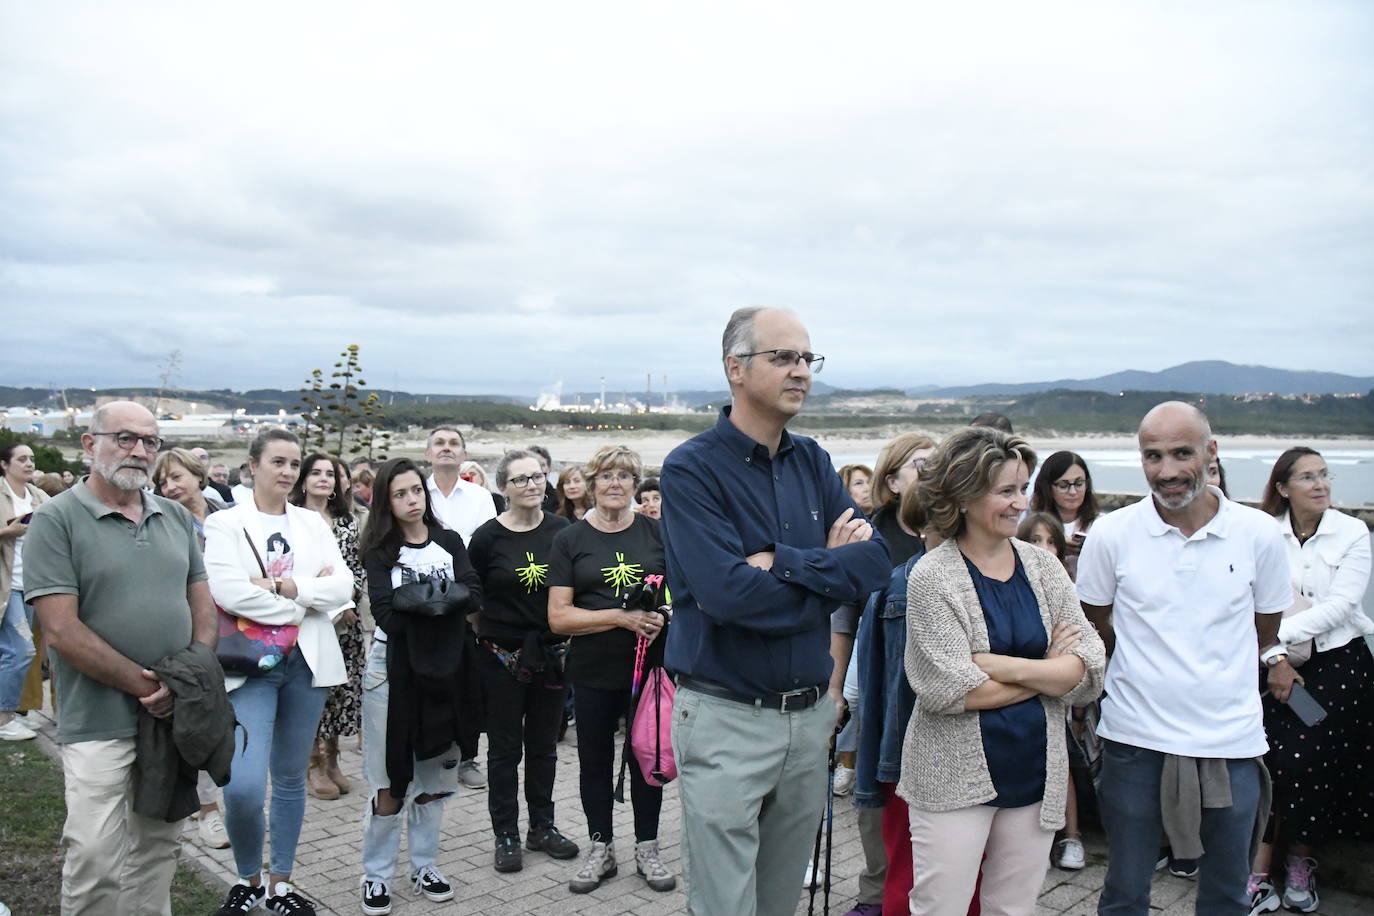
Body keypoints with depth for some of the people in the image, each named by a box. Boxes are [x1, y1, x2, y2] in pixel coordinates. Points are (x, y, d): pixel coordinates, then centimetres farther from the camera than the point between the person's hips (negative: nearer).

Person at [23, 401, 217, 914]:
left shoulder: (176, 518, 9)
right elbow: (61, 630, -14)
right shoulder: (56, 520, -7)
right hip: (101, 726, -5)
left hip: (175, 717, 5)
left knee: (157, 851, 15)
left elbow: (202, 606, 11)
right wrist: (147, 685, -14)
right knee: (96, 864, -1)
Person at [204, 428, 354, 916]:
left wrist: (281, 586, -14)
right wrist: (307, 601, -10)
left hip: (308, 660, 4)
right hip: (250, 663, -4)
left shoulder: (313, 523, 11)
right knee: (243, 785, -15)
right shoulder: (224, 524, -1)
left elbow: (343, 585, -2)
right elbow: (229, 592, -17)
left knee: (291, 778, 12)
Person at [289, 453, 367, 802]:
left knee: (342, 687, 6)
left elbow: (357, 568, 12)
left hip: (345, 617, 4)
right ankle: (313, 764, 8)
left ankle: (331, 760, 19)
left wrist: (348, 599, -5)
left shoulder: (347, 521, 13)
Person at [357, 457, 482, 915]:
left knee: (434, 773, 12)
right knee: (390, 779, 1)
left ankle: (424, 864, 26)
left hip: (443, 667, 3)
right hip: (392, 667, -3)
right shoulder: (380, 552, -1)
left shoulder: (450, 542, 7)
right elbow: (388, 616, -14)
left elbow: (473, 594, -8)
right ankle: (376, 874, 14)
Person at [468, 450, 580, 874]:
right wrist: (486, 635, -6)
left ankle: (542, 827, 29)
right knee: (505, 748, 8)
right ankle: (506, 835, 20)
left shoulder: (562, 531, -1)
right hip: (502, 656, -2)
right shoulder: (487, 537, -7)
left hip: (550, 654, 2)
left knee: (543, 745, 14)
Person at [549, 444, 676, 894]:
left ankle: (647, 848, 28)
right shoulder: (569, 540, -1)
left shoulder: (657, 533, 2)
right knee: (595, 761, 11)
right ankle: (601, 848, 30)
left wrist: (663, 616, -13)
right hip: (594, 673, 0)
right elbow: (558, 617, -7)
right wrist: (622, 617, -18)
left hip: (650, 667, 0)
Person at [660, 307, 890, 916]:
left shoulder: (813, 462, 7)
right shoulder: (691, 469, -12)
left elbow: (875, 561, -5)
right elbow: (727, 592, -25)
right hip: (727, 720, -6)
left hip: (811, 714, 6)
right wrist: (830, 571, -11)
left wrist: (780, 561, -19)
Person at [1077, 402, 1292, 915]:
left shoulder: (1259, 533, -4)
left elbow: (1265, 631, 11)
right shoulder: (1111, 534, -7)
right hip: (1137, 739, -1)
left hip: (1232, 741, 1)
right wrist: (1148, 670, 8)